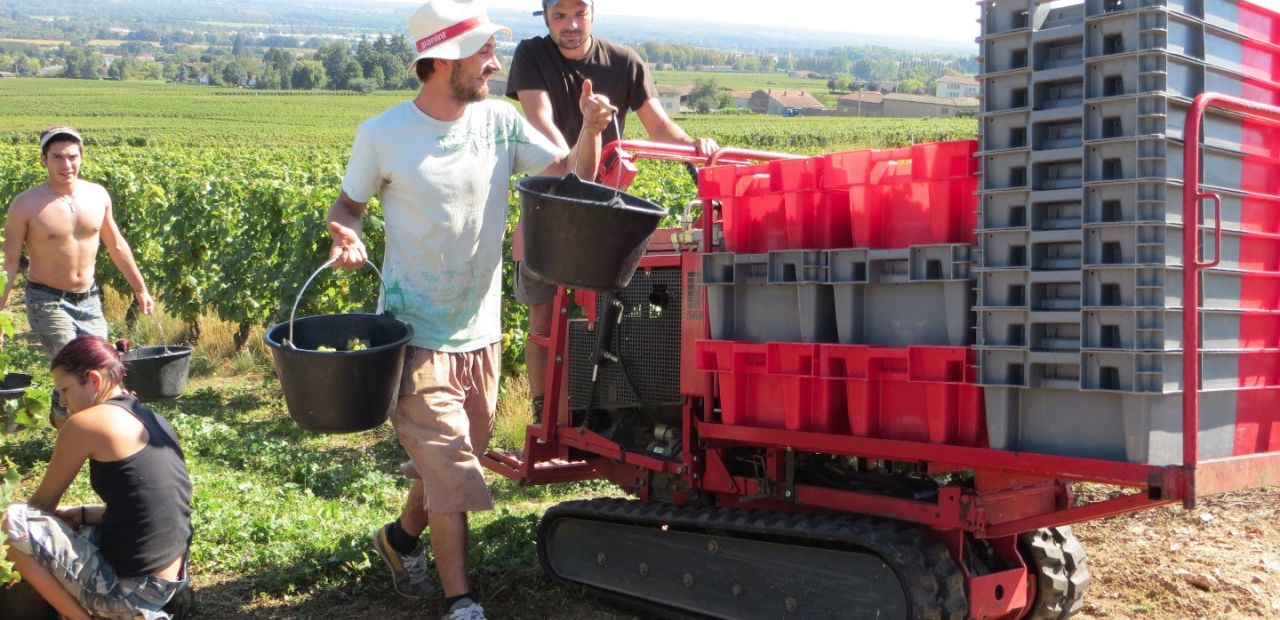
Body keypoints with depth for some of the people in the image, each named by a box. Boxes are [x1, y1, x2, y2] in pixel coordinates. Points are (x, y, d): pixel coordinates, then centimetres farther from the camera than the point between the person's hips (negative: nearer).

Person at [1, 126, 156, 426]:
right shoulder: (26, 205, -14)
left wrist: (140, 289, 16)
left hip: (89, 300, 5)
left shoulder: (97, 195, -1)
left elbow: (116, 246, 12)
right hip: (48, 302, -5)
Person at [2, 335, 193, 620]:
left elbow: (43, 503, 4)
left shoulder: (85, 423, -11)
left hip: (132, 590, -9)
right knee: (70, 525, 30)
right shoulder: (153, 421, 11)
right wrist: (82, 514, 16)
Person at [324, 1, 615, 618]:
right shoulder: (383, 135, -12)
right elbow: (347, 204, 2)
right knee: (449, 466, -5)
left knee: (452, 458, 19)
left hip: (480, 330, 5)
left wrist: (590, 131, -20)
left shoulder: (499, 121, -2)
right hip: (417, 332, -5)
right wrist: (345, 234, -20)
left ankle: (402, 537, 45)